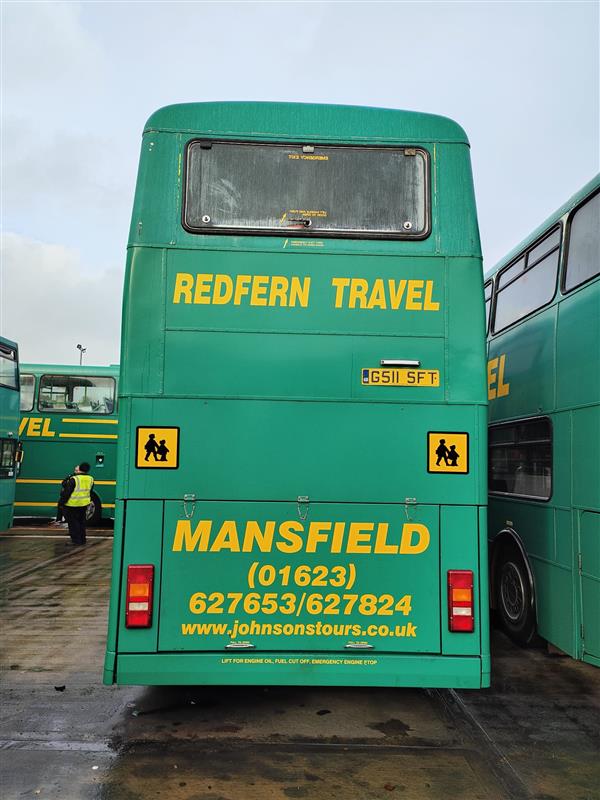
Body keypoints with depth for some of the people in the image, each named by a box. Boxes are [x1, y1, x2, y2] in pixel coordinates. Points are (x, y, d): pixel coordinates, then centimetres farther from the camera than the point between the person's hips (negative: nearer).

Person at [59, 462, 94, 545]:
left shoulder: (74, 479, -20)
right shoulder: (90, 479, -1)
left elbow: (66, 492, -16)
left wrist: (61, 502, -7)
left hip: (72, 505, -6)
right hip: (84, 504, 6)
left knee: (73, 522, 6)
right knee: (81, 521, 18)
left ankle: (76, 540, 10)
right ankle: (82, 539, 25)